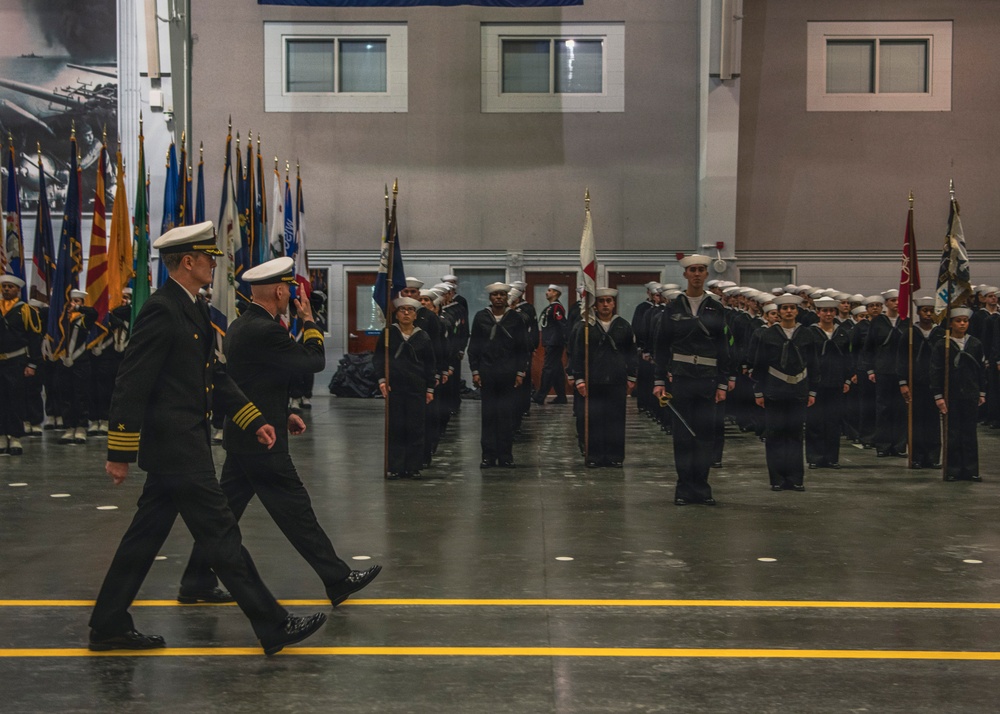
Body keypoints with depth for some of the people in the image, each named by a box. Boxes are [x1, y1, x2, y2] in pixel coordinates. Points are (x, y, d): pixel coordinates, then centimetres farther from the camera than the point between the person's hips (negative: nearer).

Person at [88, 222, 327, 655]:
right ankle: (272, 627, 2)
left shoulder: (192, 309, 14)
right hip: (174, 445, -10)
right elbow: (132, 384, -18)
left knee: (147, 535, 15)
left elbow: (215, 375, 19)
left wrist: (254, 421, 13)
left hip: (184, 444, 10)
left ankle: (109, 626, 24)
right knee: (220, 533, -4)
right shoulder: (161, 311, -17)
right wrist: (120, 453, -17)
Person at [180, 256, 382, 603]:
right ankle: (338, 579, 6)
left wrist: (283, 414, 18)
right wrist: (308, 320, -3)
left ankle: (197, 582, 19)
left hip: (241, 437, 10)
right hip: (262, 442, -10)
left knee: (226, 508, 13)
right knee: (295, 509, -2)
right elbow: (315, 361, -16)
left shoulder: (240, 325, 11)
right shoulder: (265, 331, -21)